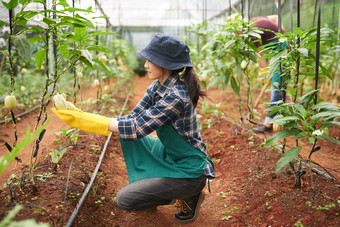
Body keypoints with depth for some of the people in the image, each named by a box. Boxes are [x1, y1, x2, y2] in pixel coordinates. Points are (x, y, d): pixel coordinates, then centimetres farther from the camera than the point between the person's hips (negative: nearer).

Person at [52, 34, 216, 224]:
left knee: (124, 199, -8)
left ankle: (187, 197, 5)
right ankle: (149, 185, 16)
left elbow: (136, 128, -27)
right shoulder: (157, 87, 0)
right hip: (171, 156, 8)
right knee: (128, 138, 4)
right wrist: (84, 117, -10)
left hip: (190, 172, -8)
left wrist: (85, 120, -24)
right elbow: (133, 118, 0)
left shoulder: (176, 97, -28)